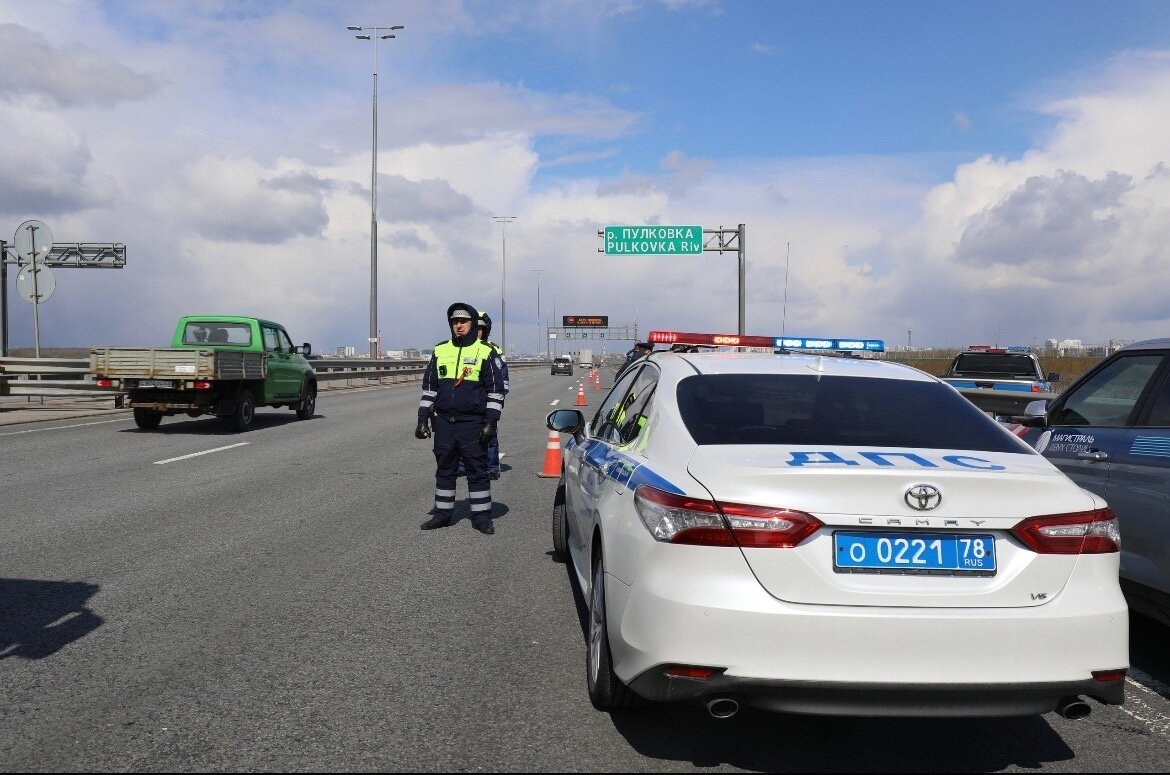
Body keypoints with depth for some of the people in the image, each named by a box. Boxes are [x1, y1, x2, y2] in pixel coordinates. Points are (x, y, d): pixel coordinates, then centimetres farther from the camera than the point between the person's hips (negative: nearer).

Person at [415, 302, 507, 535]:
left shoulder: (485, 352, -1)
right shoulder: (440, 351, 11)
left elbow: (496, 389, -2)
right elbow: (429, 387, 16)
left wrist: (491, 422, -9)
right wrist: (423, 419, 10)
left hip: (473, 423, -4)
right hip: (444, 422, 4)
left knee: (477, 469, 1)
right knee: (444, 469, 11)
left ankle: (481, 515, 9)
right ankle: (442, 512, 21)